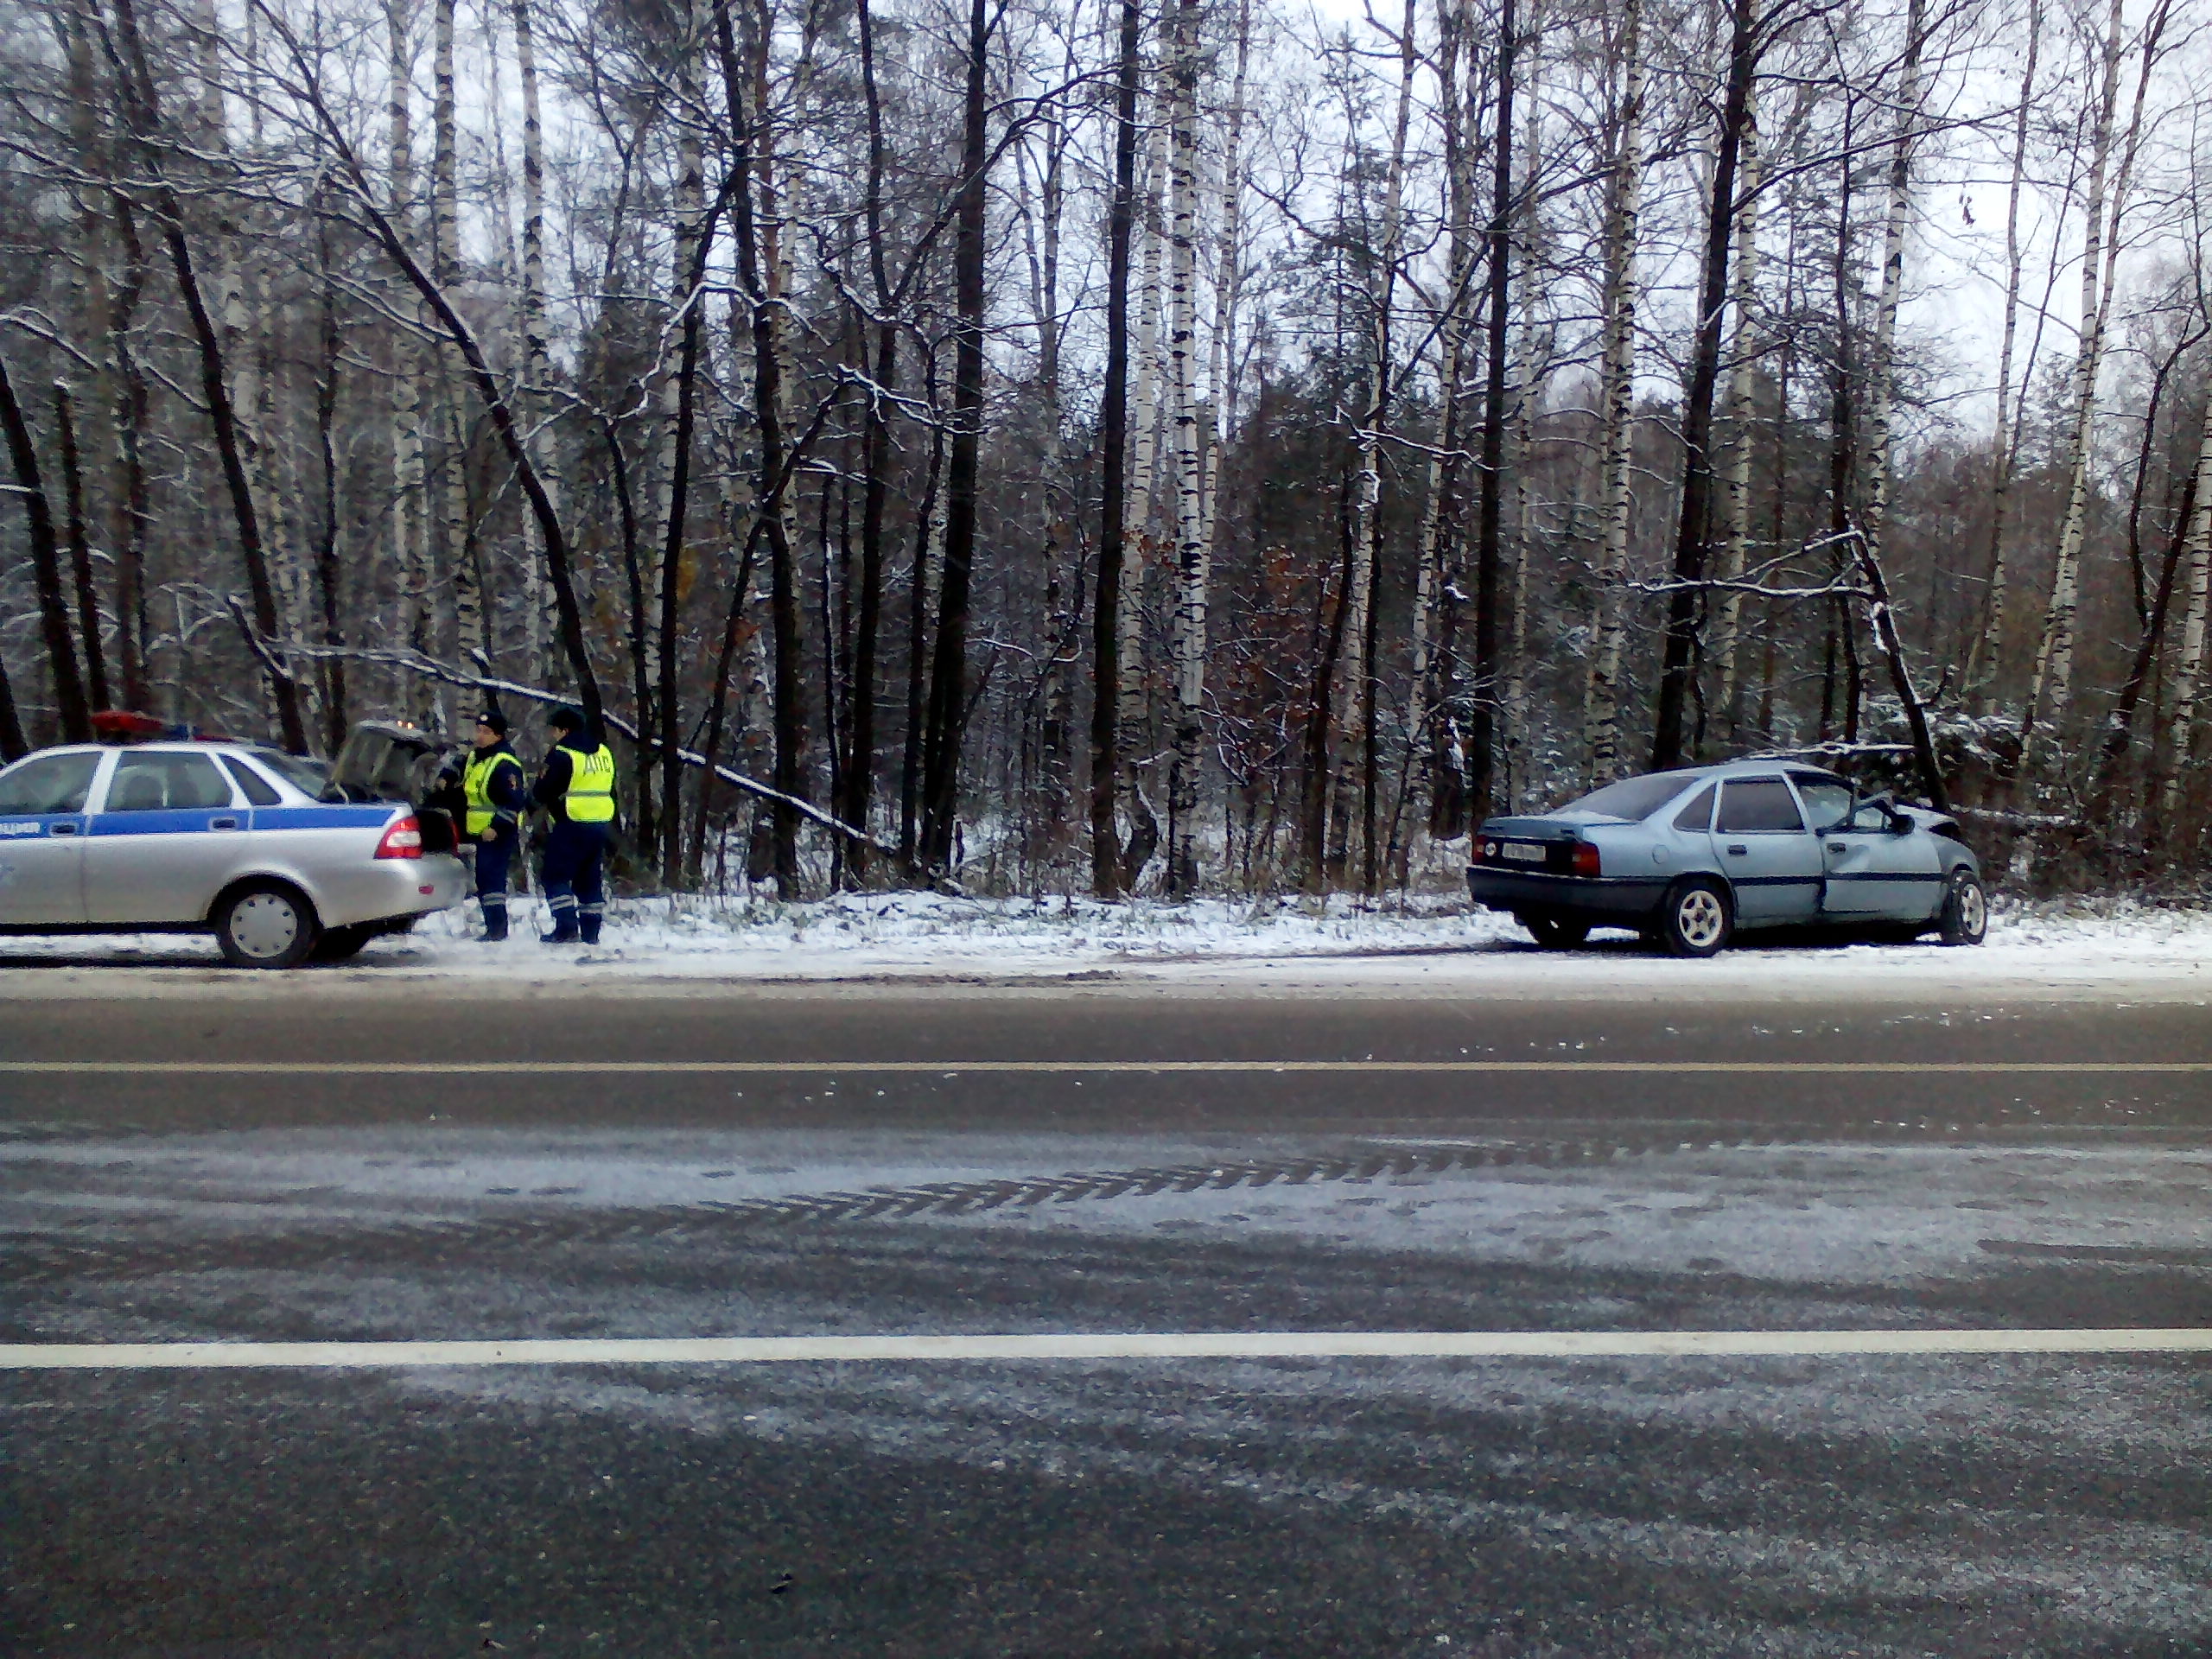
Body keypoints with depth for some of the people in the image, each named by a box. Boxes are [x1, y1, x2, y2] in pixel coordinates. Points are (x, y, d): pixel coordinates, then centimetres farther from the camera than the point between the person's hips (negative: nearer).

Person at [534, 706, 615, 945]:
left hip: (571, 825, -7)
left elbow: (543, 792, -11)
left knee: (557, 876, 0)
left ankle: (567, 928, -10)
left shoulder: (562, 754, -11)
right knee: (591, 879, 12)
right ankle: (591, 932, 12)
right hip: (602, 824, 7)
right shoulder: (604, 752, 12)